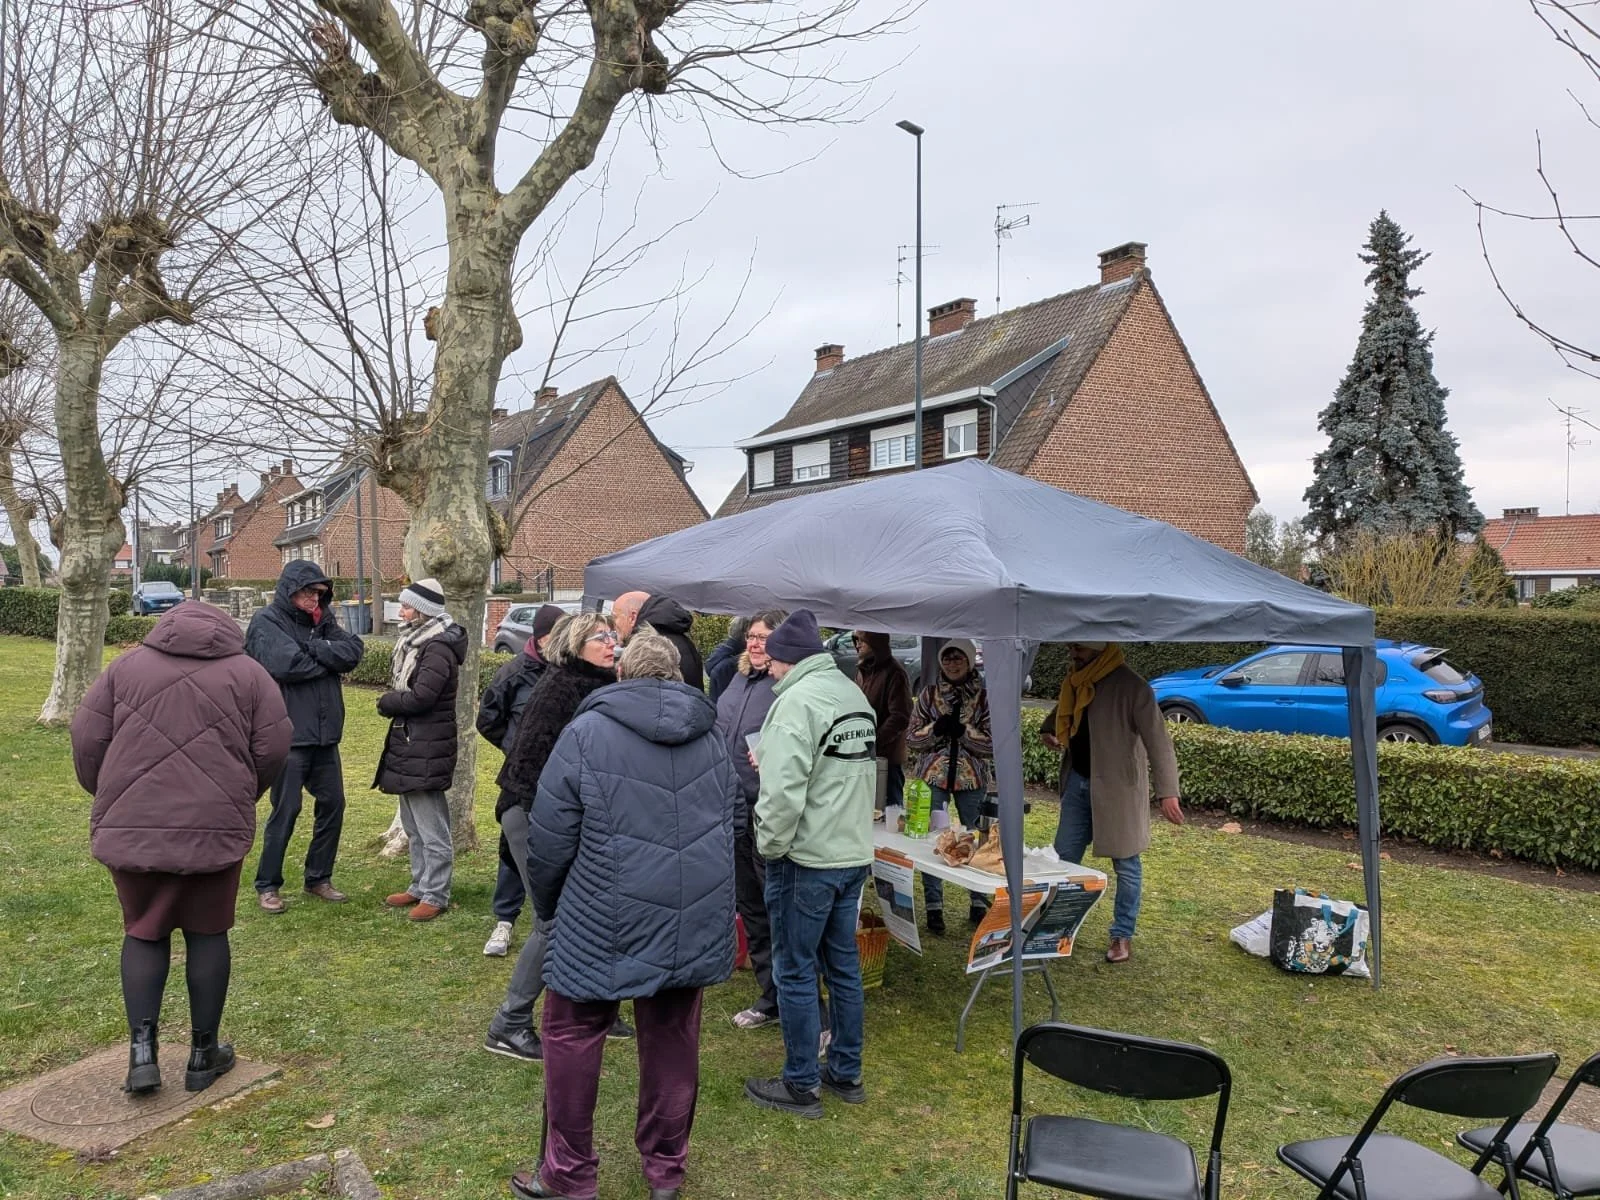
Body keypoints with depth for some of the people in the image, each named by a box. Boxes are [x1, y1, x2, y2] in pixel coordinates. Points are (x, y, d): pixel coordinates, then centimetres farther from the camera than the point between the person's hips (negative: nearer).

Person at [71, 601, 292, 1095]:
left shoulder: (126, 666, 7)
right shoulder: (248, 673, 4)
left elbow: (87, 740, 4)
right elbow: (273, 750, 1)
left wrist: (110, 799, 21)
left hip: (131, 826, 1)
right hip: (216, 827, -1)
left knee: (143, 933, 16)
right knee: (207, 934, 12)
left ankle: (142, 1050, 8)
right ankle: (203, 1053, 20)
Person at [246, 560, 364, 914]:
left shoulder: (322, 621, 11)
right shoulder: (266, 622, -6)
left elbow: (353, 652, -3)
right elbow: (285, 665, -22)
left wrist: (314, 648, -16)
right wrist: (329, 659, -9)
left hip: (325, 734, 6)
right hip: (288, 735, -6)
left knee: (333, 804, 11)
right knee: (285, 810, 0)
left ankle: (318, 878, 26)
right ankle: (267, 885, 17)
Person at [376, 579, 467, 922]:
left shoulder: (438, 648, -18)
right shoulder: (415, 641, 14)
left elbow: (420, 697, -24)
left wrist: (386, 702, -7)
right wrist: (393, 701, -2)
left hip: (427, 749, -11)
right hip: (409, 743, 11)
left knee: (432, 828, 0)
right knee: (413, 826, 20)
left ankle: (435, 895, 10)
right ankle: (420, 886, 32)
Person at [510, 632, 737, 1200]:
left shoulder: (587, 732, -7)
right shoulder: (711, 736, 7)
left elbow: (550, 837, -5)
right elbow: (733, 821, 16)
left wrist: (547, 906, 12)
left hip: (607, 922, -4)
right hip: (695, 921, 4)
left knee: (573, 1035, 13)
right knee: (673, 1038, 16)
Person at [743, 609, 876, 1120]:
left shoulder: (797, 700, -18)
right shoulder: (856, 695, 10)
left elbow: (783, 790, -26)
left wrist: (769, 846, -10)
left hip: (806, 859, -9)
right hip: (855, 853, 9)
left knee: (795, 971, 5)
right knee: (844, 965, 18)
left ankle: (801, 1086, 17)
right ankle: (847, 1073, 30)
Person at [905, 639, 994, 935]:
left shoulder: (984, 696, -1)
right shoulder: (929, 694, 2)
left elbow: (994, 744, -5)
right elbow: (912, 738, 2)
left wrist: (963, 730, -18)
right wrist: (937, 728, -16)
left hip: (972, 778, -1)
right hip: (932, 777, 1)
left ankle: (979, 904, 23)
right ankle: (934, 906, 15)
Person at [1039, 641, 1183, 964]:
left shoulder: (1131, 687, -18)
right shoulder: (1076, 681, 5)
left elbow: (1158, 741, -21)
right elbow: (1063, 711, 29)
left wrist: (1167, 791, -28)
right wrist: (1049, 729, 12)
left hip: (1117, 788, -7)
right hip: (1078, 783, 7)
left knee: (1125, 864, 7)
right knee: (1064, 857, 12)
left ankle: (1123, 936, 20)